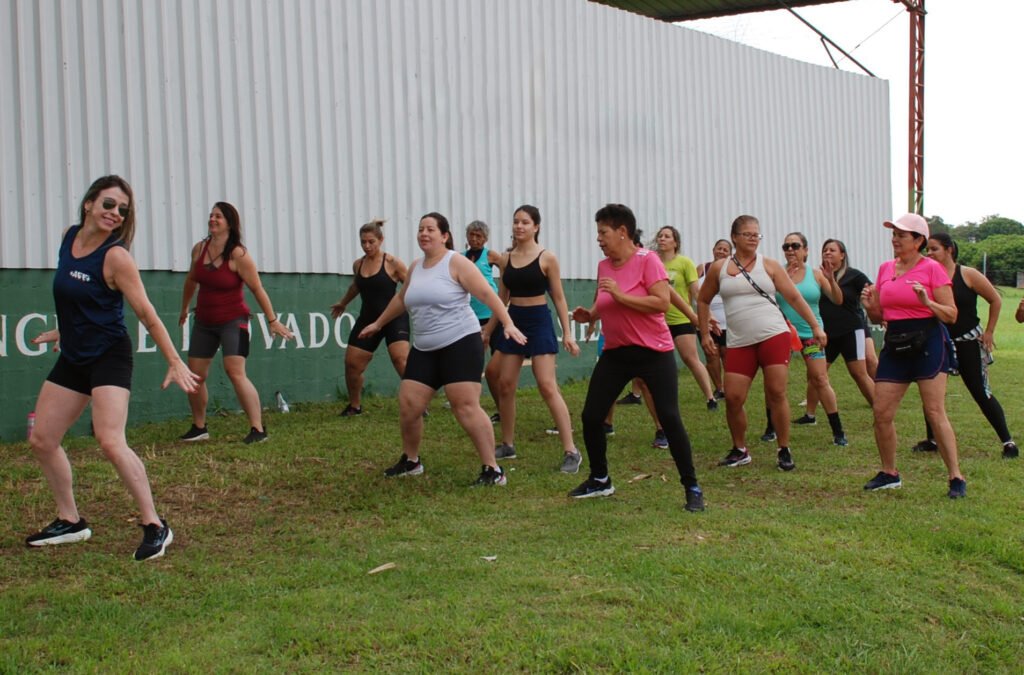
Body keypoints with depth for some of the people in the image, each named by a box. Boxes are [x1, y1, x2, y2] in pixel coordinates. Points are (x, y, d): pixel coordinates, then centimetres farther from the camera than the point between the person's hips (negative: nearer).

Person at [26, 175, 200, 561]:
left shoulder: (115, 256, -17)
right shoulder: (69, 237, 3)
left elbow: (147, 315, -16)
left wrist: (175, 363, -16)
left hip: (109, 358, -8)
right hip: (72, 359, 8)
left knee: (110, 442, -22)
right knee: (41, 440, 9)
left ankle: (155, 527, -12)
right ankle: (70, 522, 25)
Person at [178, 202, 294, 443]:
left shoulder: (238, 254, -16)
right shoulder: (199, 249, 2)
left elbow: (257, 289, -12)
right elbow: (191, 281, 19)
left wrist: (273, 320, -10)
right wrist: (184, 309, 30)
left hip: (233, 321, -6)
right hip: (204, 322, 6)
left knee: (236, 372, -19)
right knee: (195, 375, 7)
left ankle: (258, 430, -16)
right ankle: (199, 428, 24)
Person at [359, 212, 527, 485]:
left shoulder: (456, 263, -8)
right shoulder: (415, 267, 13)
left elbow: (487, 294, -14)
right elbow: (401, 299, 30)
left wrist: (508, 323, -26)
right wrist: (378, 323, 39)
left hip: (460, 343, -7)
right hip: (424, 349, 7)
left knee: (466, 407, -14)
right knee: (408, 405, 4)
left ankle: (493, 470, -8)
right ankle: (410, 461, 27)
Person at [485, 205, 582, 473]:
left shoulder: (547, 258, -6)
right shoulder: (506, 259, 6)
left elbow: (559, 298, -3)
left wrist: (567, 333, -7)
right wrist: (488, 331, 19)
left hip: (539, 322, -5)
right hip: (513, 321, 5)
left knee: (547, 387, -11)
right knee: (505, 385, 6)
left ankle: (571, 451, -8)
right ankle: (507, 445, 22)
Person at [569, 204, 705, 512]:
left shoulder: (647, 260, -13)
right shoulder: (604, 266, 7)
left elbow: (662, 302, -22)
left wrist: (619, 295, -25)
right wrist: (589, 314, -1)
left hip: (653, 352, -6)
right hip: (615, 352, 6)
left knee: (670, 419, -9)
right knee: (591, 417, 4)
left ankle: (692, 489, 3)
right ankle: (600, 480, 25)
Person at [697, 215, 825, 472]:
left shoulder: (769, 266, 5)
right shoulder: (719, 268, 9)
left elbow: (795, 298, 5)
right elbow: (703, 301, 20)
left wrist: (816, 327, -1)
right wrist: (705, 333, 13)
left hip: (774, 336, -1)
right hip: (740, 343, 1)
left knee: (777, 394, -6)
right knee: (733, 397, -5)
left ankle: (784, 451, 7)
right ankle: (740, 451, 15)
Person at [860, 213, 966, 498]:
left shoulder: (932, 269, -5)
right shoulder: (885, 268, 12)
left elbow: (951, 315, -7)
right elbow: (878, 317, 17)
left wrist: (927, 302, -23)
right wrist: (868, 306, -4)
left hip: (928, 343, -6)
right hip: (895, 345, 6)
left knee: (935, 412, -10)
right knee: (881, 412, 3)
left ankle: (956, 477, -4)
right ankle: (889, 473, 20)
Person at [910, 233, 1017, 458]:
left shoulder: (968, 275, -8)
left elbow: (995, 300, -1)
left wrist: (989, 332, -3)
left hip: (968, 342, -4)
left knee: (980, 392, -3)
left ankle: (1007, 442, 5)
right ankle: (931, 440, 16)